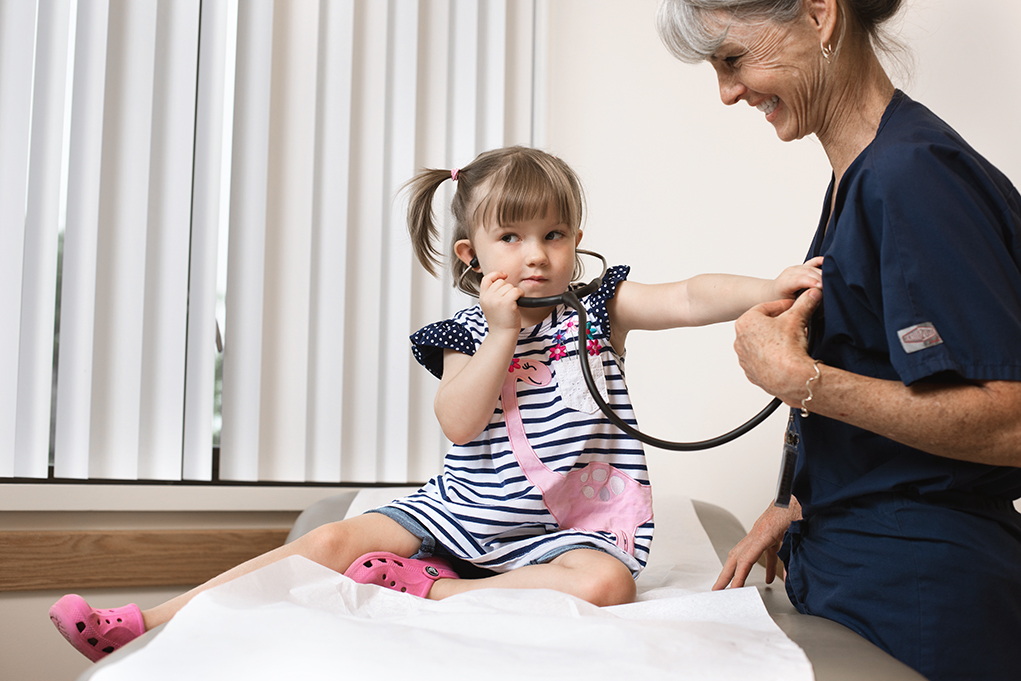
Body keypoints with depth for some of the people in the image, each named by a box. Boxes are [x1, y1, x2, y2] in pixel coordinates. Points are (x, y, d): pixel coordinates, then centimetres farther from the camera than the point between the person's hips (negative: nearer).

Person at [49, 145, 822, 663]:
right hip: (462, 512, 1)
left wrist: (775, 285, -30)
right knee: (337, 539, -12)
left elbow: (690, 299, -14)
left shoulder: (601, 308, 1)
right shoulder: (467, 333, 2)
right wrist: (502, 334, -19)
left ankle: (425, 588, -25)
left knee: (605, 581, -33)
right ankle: (140, 623, -9)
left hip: (570, 525, -1)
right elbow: (460, 424, -12)